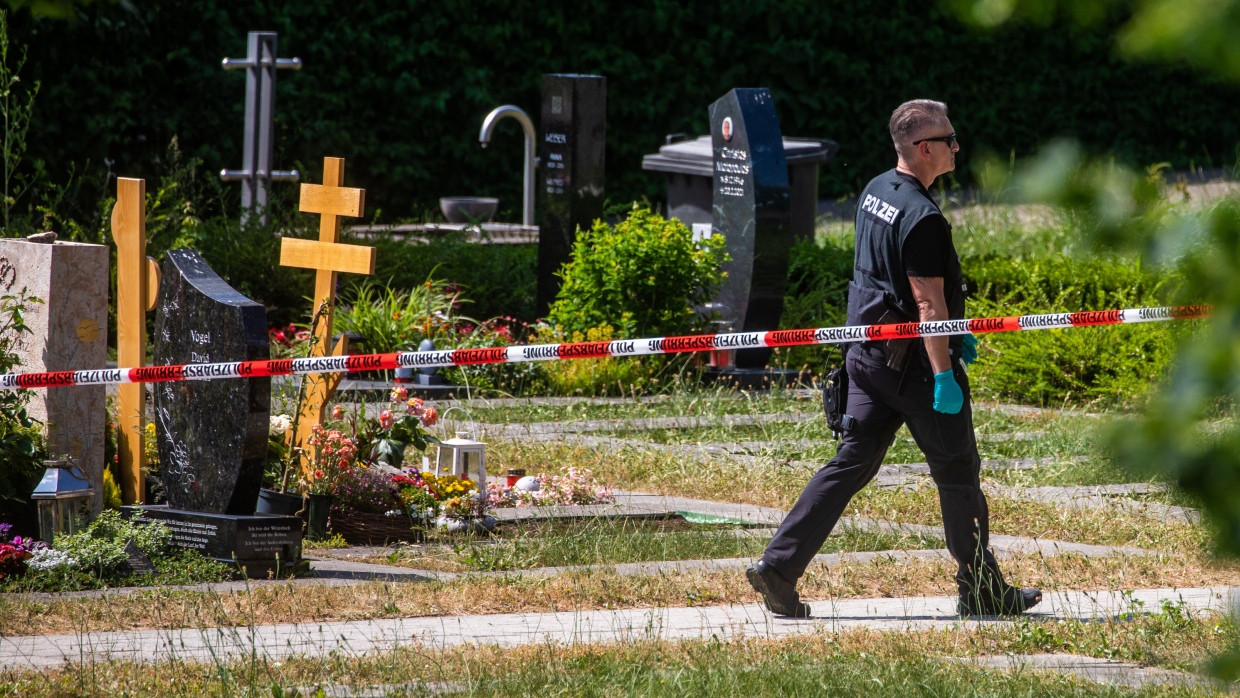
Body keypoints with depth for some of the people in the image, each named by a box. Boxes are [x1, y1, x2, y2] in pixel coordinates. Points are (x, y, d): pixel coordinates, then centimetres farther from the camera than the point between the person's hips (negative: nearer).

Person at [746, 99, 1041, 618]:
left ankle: (778, 566, 0)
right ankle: (982, 591, 12)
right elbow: (927, 300, -23)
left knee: (851, 463, 8)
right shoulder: (921, 217, -20)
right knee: (957, 472, 4)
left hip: (868, 356, 8)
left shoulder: (876, 192, 10)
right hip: (912, 362, -8)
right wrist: (944, 375, -22)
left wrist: (953, 330, 27)